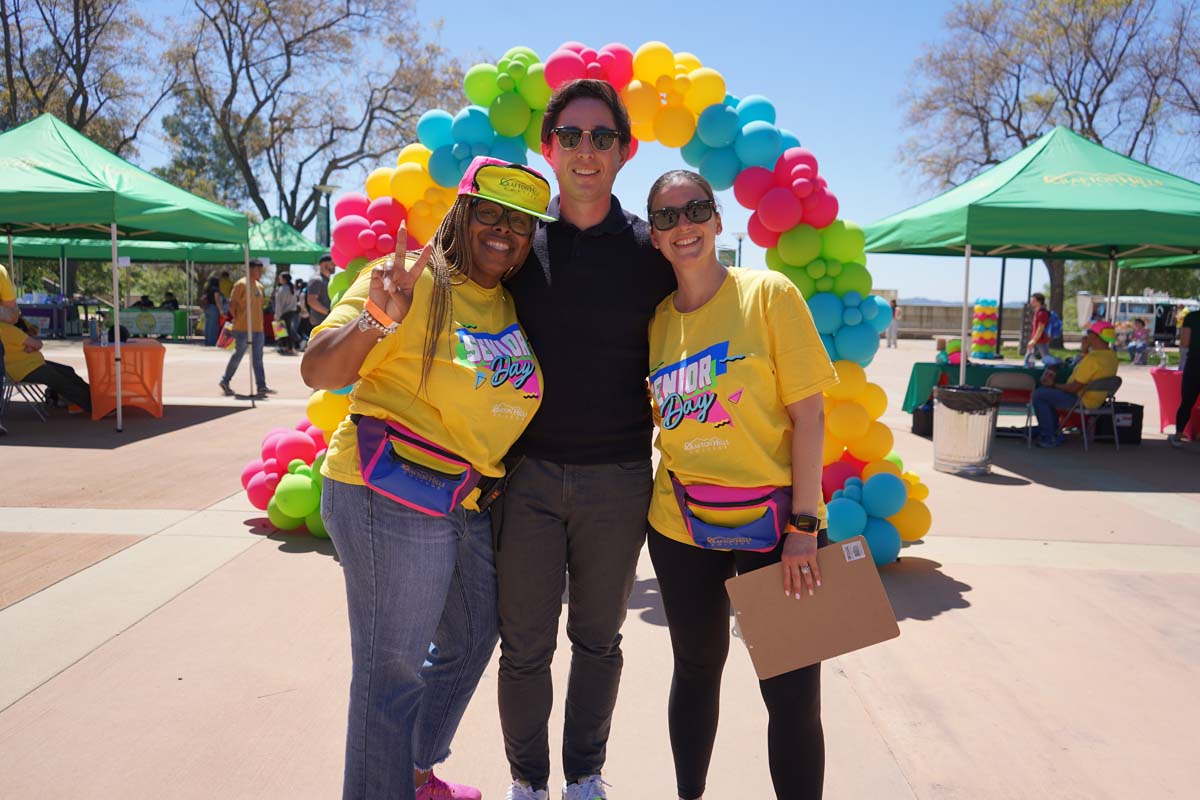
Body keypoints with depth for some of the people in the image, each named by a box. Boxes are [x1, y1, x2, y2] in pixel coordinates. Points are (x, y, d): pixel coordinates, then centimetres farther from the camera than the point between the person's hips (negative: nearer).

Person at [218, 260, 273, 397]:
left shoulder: (259, 286, 14)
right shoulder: (241, 284, -9)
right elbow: (232, 304, -11)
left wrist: (259, 321, 12)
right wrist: (237, 319, -6)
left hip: (258, 328, 7)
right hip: (243, 328, -7)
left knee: (258, 358, 2)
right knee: (238, 355, 3)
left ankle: (261, 386, 0)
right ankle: (225, 381, 20)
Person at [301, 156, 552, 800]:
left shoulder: (515, 305, 9)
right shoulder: (413, 280, -11)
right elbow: (317, 373, -17)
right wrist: (376, 318, -33)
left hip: (472, 502, 9)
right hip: (392, 499, -8)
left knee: (471, 644, 22)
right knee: (392, 671, 0)